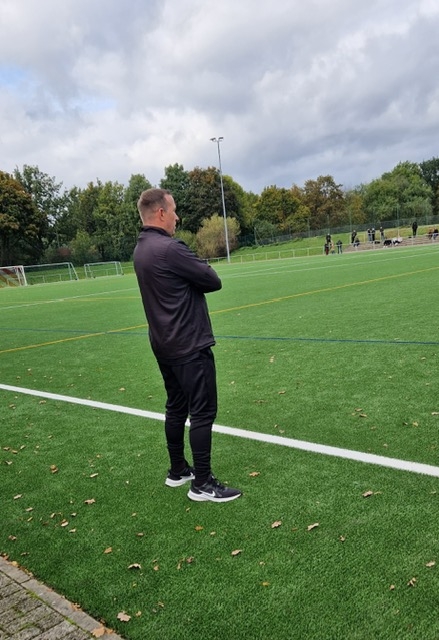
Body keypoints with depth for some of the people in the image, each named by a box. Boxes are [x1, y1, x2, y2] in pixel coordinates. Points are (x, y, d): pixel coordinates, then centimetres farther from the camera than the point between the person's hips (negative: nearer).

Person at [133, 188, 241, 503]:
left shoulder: (141, 250, 9)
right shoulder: (170, 248, -21)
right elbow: (213, 281, -15)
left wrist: (189, 280, -2)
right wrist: (196, 277, 1)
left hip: (164, 346, 10)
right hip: (190, 346, -10)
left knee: (176, 408, 18)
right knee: (203, 412, 0)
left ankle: (178, 471, 30)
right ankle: (202, 483, 9)